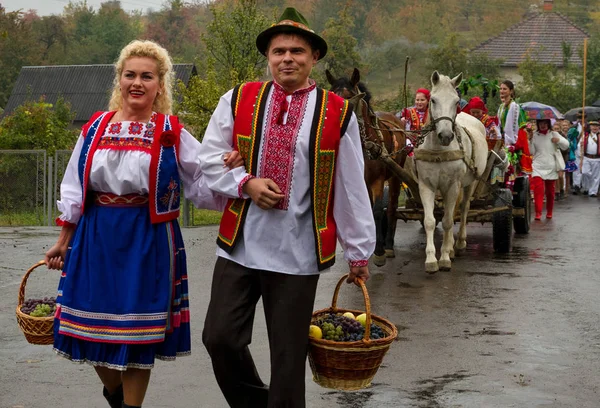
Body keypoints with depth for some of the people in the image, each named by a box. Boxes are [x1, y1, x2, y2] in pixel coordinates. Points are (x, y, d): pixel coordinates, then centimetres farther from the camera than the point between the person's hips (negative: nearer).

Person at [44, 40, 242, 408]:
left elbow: (205, 186, -2)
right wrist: (63, 242, 12)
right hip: (96, 237, 3)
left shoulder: (172, 134, 0)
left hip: (148, 239, -3)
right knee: (94, 321, 9)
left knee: (138, 328, 3)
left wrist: (228, 168, -22)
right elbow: (74, 191, 11)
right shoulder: (96, 129, 7)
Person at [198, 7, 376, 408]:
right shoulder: (238, 100, 4)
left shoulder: (338, 114, -1)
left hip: (297, 254, -2)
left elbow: (352, 189, 2)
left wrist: (360, 252, 5)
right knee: (220, 337, 2)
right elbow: (211, 160, 8)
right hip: (239, 245, 2)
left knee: (289, 356, 5)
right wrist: (246, 183, -11)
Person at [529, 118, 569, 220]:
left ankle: (549, 212, 23)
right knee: (538, 189, -18)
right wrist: (530, 141, -10)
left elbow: (566, 145, 2)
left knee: (550, 191, 9)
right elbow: (532, 152, 3)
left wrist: (558, 140, -16)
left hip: (551, 167, 1)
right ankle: (538, 213, -20)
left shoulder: (554, 134, 5)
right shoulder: (534, 135, 5)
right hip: (538, 167, -1)